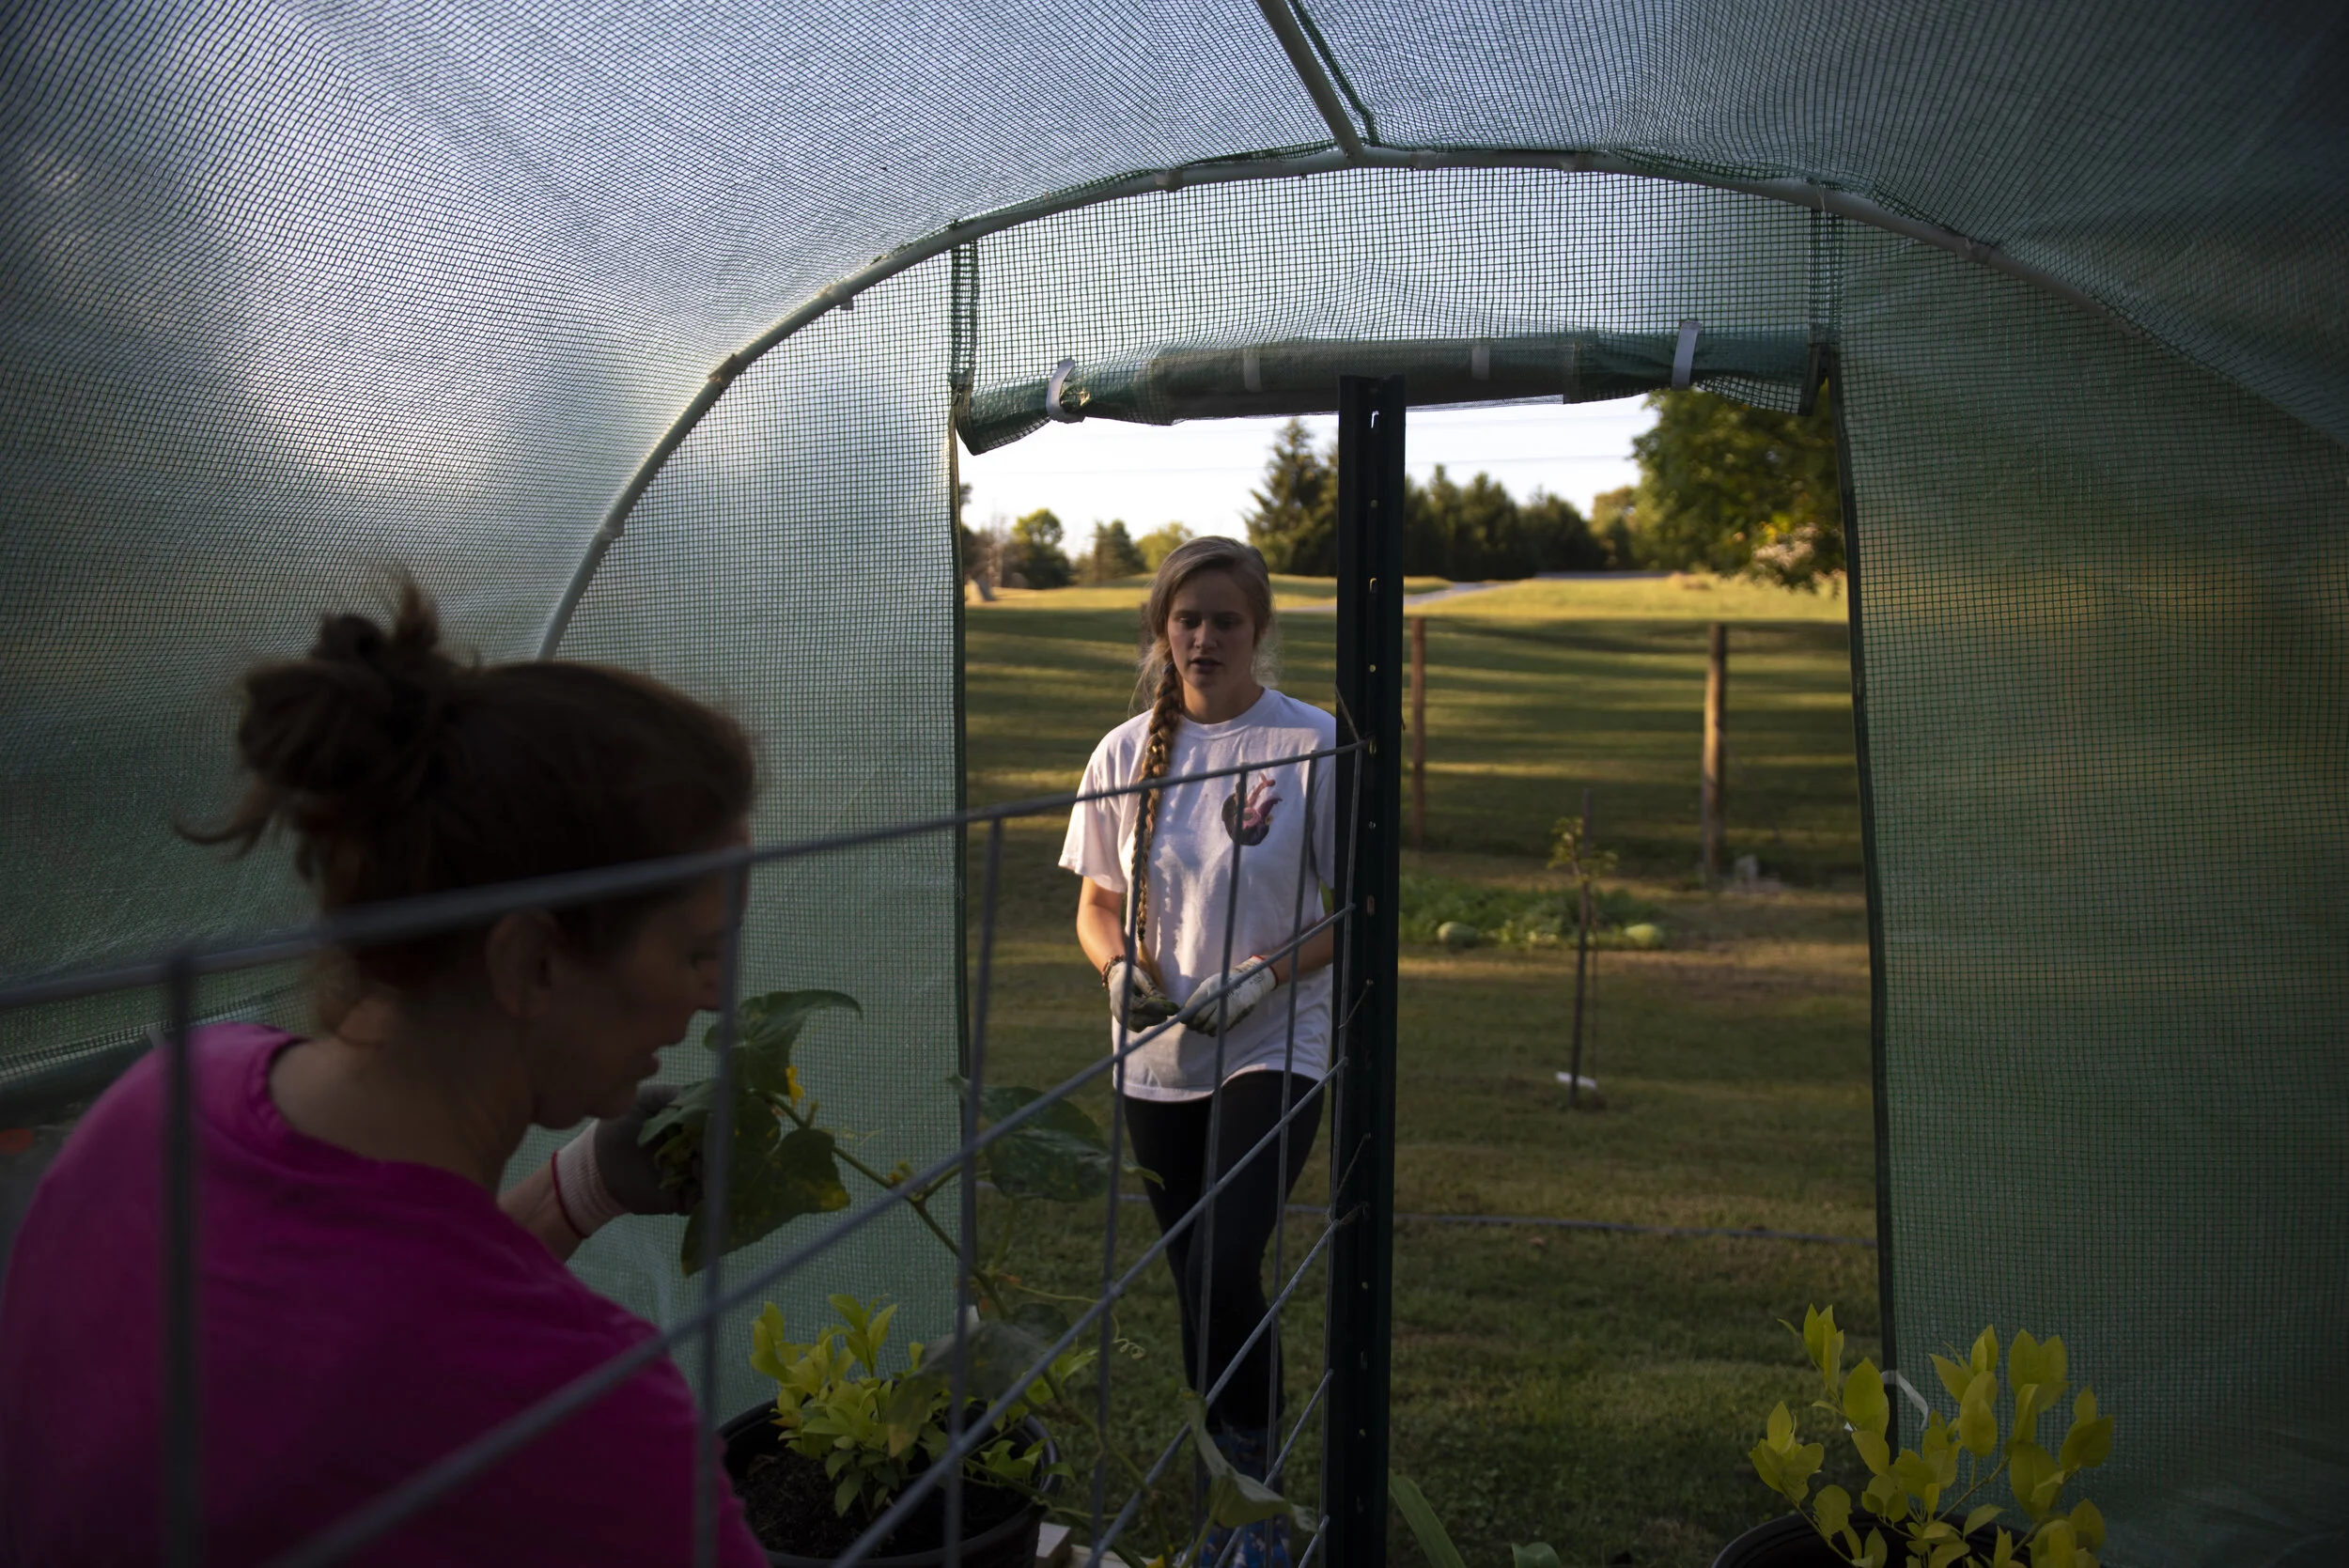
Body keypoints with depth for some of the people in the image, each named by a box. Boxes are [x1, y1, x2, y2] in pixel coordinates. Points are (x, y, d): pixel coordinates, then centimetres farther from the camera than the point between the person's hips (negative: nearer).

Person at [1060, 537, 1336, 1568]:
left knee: (1226, 1270, -17)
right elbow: (1096, 903, 11)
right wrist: (1121, 967, -10)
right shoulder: (1126, 752, 4)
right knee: (1196, 1283, 13)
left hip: (1274, 1052, -4)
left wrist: (1265, 974, -19)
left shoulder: (1314, 745, -6)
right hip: (1156, 1058, 4)